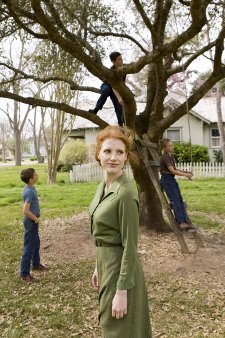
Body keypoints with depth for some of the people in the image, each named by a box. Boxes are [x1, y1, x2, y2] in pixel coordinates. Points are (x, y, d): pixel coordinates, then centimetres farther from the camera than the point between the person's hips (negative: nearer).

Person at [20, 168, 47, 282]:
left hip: (33, 221, 10)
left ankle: (36, 264, 42)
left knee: (36, 243, 24)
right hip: (31, 222, -10)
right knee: (29, 247, 0)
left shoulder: (30, 189, 4)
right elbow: (25, 211, -29)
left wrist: (36, 218, 11)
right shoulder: (29, 192, -25)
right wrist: (36, 219, -15)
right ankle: (24, 273, 10)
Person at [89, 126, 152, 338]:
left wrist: (122, 291, -19)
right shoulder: (103, 186, 4)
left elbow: (130, 247, -21)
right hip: (107, 263, 9)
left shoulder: (125, 193, -23)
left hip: (121, 269, -9)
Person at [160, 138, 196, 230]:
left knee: (180, 201, 6)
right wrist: (185, 175, -15)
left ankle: (186, 222, 8)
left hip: (172, 179, 9)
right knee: (175, 201, -8)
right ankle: (181, 222, -2)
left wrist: (186, 171, 6)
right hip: (166, 180, -9)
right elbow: (172, 171, -19)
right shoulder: (165, 157, -17)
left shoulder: (171, 156, 11)